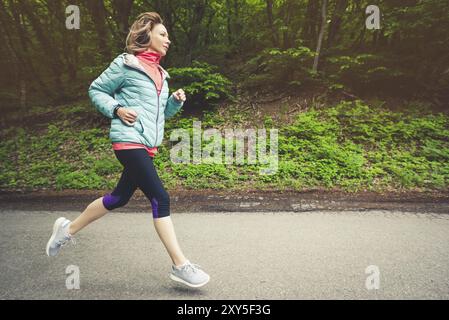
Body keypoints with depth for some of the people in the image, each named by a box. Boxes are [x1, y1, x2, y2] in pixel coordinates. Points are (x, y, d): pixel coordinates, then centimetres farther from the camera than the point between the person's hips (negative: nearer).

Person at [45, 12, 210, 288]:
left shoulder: (160, 73, 19)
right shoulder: (125, 64, -3)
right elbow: (96, 90, 3)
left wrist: (176, 102, 3)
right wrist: (116, 109, -12)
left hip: (148, 145, 9)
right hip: (129, 141, -9)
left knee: (120, 197, 16)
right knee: (160, 198, -13)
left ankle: (68, 229, 37)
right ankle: (180, 266, -4)